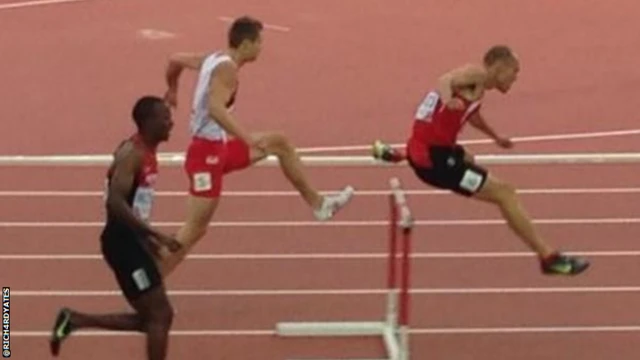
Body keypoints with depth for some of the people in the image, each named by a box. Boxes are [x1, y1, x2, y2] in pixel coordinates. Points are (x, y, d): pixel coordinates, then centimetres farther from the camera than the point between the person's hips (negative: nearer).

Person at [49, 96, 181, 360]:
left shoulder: (145, 152, 13)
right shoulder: (133, 153, -17)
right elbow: (116, 202, -26)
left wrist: (146, 238, 20)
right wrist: (156, 235, -27)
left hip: (131, 240, 10)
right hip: (122, 241, -10)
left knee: (151, 317, 13)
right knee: (159, 314, -7)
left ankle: (74, 320, 18)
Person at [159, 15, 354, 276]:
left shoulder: (213, 59, 9)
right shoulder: (227, 68, -18)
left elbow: (175, 60, 24)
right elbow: (215, 108, -34)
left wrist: (172, 91, 42)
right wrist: (248, 139, -40)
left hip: (217, 147, 10)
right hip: (208, 152, -10)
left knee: (280, 143, 19)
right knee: (195, 228, -8)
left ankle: (317, 203, 26)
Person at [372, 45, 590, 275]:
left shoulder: (478, 88, 16)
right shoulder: (476, 74, -13)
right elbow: (446, 80, -34)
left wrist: (496, 138, 53)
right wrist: (448, 99, -56)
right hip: (435, 158, -11)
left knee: (467, 159, 46)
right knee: (504, 195, -13)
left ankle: (400, 155, 50)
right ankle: (549, 258, -13)